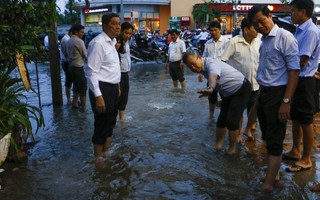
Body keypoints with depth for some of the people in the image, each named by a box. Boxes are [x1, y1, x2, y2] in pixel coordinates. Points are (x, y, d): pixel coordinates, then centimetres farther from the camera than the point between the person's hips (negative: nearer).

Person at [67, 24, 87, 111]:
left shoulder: (69, 41, 9)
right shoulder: (79, 41, -16)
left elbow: (68, 53, 14)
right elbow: (85, 55, -11)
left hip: (72, 66, 9)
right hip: (78, 67, -9)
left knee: (76, 86, 19)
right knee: (83, 87, 0)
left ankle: (74, 103, 26)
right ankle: (84, 107, 4)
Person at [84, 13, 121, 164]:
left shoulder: (112, 41, 11)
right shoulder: (98, 43, -18)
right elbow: (91, 72, -21)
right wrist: (98, 96, -25)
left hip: (113, 88, 9)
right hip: (102, 89, -9)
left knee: (110, 122, 21)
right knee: (102, 124, 3)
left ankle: (106, 153, 40)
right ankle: (98, 159, 21)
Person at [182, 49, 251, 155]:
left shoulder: (211, 64, -32)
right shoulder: (203, 67, -4)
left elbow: (213, 76, -56)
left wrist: (210, 88, -75)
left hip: (242, 89, -8)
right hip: (228, 93, 8)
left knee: (231, 120, -12)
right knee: (222, 119, 3)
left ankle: (232, 148, 6)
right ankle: (218, 146, 14)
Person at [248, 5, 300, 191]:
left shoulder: (285, 37, -13)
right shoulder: (264, 40, 12)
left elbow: (294, 70, -17)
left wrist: (286, 101, -20)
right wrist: (261, 95, 12)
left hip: (277, 94, -9)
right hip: (264, 93, 9)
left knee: (275, 141, -1)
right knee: (268, 138, 16)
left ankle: (268, 184, 8)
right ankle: (275, 177, 31)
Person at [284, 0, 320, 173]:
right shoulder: (300, 30, 10)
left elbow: (301, 61, -20)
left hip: (303, 81, -9)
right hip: (295, 79, 9)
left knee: (306, 121, 1)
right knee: (295, 118, 18)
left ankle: (306, 159, 14)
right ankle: (295, 151, 32)